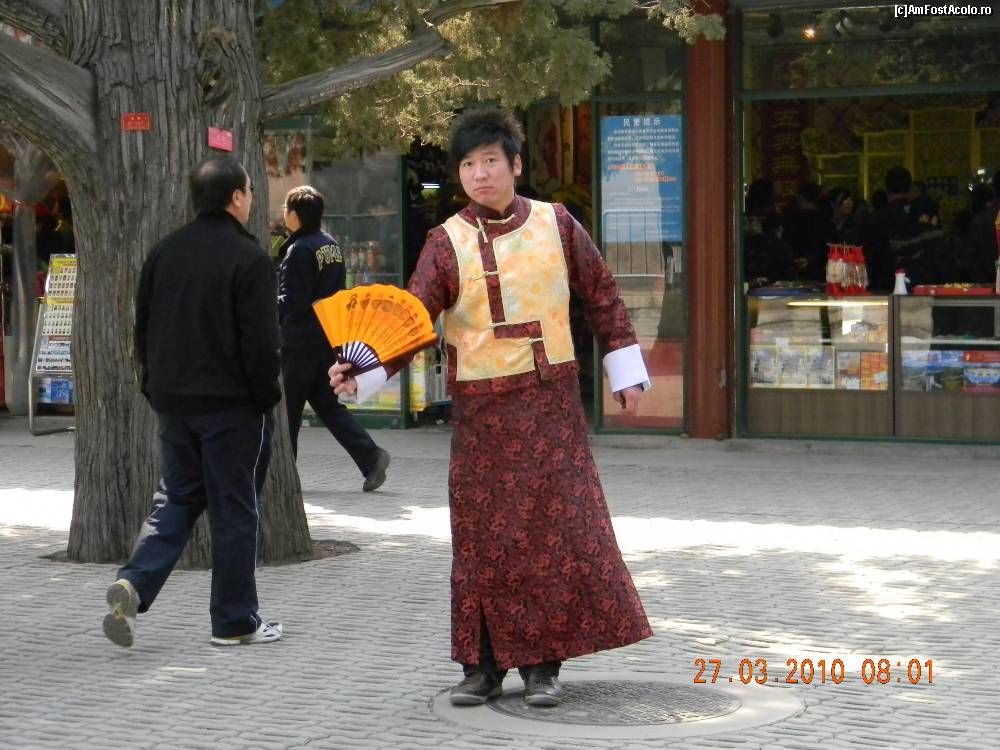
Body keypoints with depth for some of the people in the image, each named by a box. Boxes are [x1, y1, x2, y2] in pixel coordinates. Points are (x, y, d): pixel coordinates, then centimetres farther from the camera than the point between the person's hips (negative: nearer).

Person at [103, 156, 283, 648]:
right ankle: (234, 622, 9)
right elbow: (260, 342, -16)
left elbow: (143, 327, 13)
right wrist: (267, 397, -6)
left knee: (177, 497, 15)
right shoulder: (248, 258, -13)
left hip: (173, 400, 6)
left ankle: (134, 583, -7)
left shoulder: (164, 253, 8)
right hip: (231, 404, -6)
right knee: (234, 508, 3)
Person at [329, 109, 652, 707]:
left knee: (559, 526, -1)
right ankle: (484, 664, 11)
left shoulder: (557, 225, 3)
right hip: (482, 407, 0)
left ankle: (543, 664, 8)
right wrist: (363, 373, -24)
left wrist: (627, 373, 9)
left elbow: (602, 296, 11)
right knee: (483, 536, 2)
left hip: (551, 401, 0)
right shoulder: (448, 243, -1)